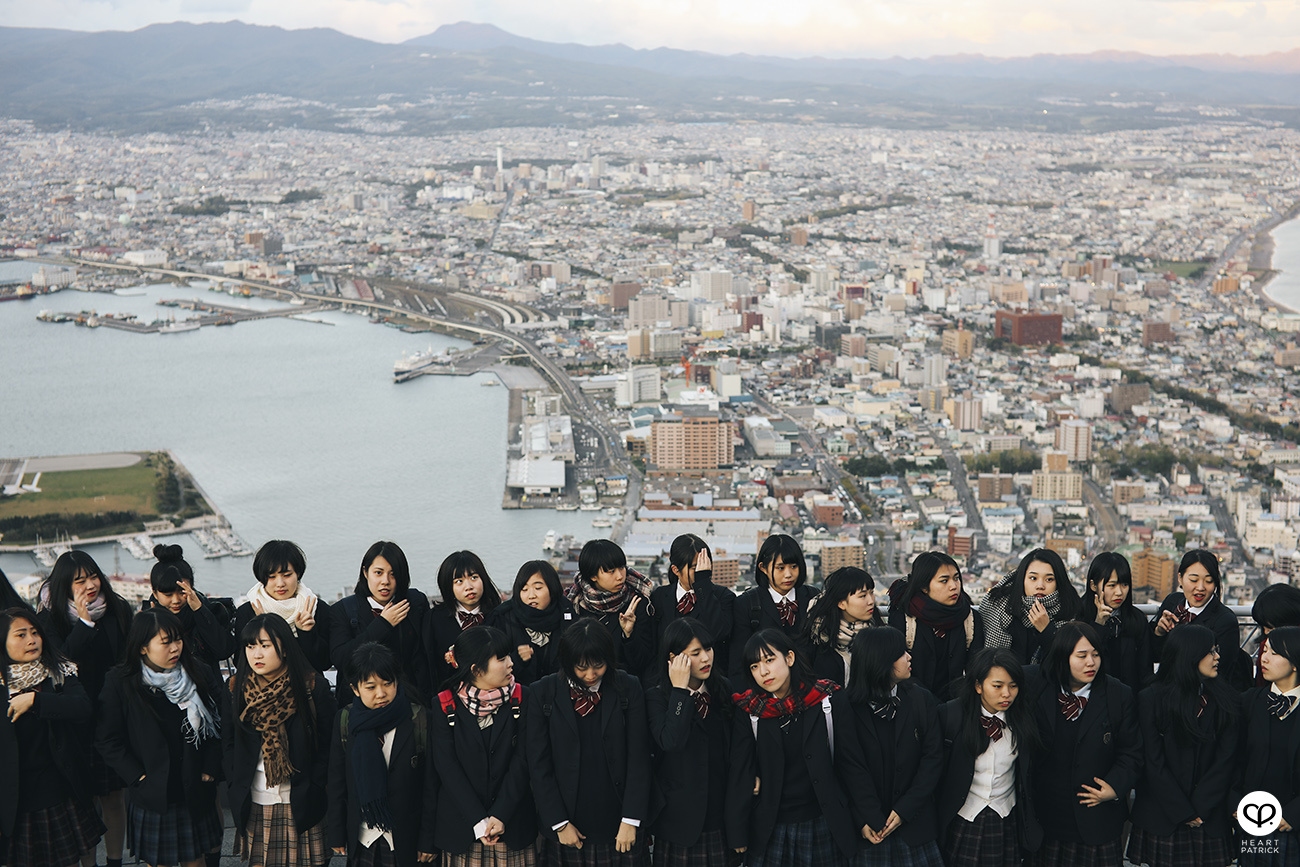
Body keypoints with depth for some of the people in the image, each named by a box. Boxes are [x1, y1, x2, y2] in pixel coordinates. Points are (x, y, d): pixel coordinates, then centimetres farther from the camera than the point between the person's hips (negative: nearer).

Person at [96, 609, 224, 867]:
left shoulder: (199, 675, -1)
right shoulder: (120, 683, -7)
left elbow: (217, 725, 5)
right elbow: (107, 739, -5)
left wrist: (210, 770, -2)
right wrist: (138, 776, -9)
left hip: (194, 794, 2)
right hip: (151, 797, -2)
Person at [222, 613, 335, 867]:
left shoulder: (314, 687, -6)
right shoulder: (234, 690, 3)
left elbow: (326, 746, -3)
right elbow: (227, 744, 10)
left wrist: (311, 789, -7)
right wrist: (236, 788, 1)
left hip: (301, 805, -2)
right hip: (254, 805, 2)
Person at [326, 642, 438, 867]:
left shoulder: (418, 720, -10)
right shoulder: (345, 720, -1)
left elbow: (431, 786, -7)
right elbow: (337, 783, 4)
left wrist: (428, 839, -6)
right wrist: (336, 834, 4)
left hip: (405, 839, -2)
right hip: (361, 839, 2)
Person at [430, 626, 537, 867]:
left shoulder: (521, 699, -1)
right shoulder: (444, 707, -5)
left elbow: (521, 761, -6)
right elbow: (447, 768, -9)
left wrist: (500, 815, -14)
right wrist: (478, 822, -15)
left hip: (512, 824, 1)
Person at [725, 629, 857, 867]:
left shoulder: (826, 700, -4)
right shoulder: (749, 711, -2)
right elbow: (739, 776, -1)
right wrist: (738, 836, -3)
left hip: (822, 825, 0)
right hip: (770, 829, 0)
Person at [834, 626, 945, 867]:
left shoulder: (922, 699, 3)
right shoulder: (844, 706, -5)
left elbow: (933, 757, -1)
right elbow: (852, 766, -9)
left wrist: (904, 810, -9)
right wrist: (868, 819, -16)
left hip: (914, 824, 2)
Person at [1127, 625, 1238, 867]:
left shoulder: (1225, 700, 4)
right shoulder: (1150, 699, -3)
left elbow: (1226, 759, -1)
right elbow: (1153, 763, -5)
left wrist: (1199, 808, -8)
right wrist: (1183, 811, -9)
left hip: (1210, 818, 2)